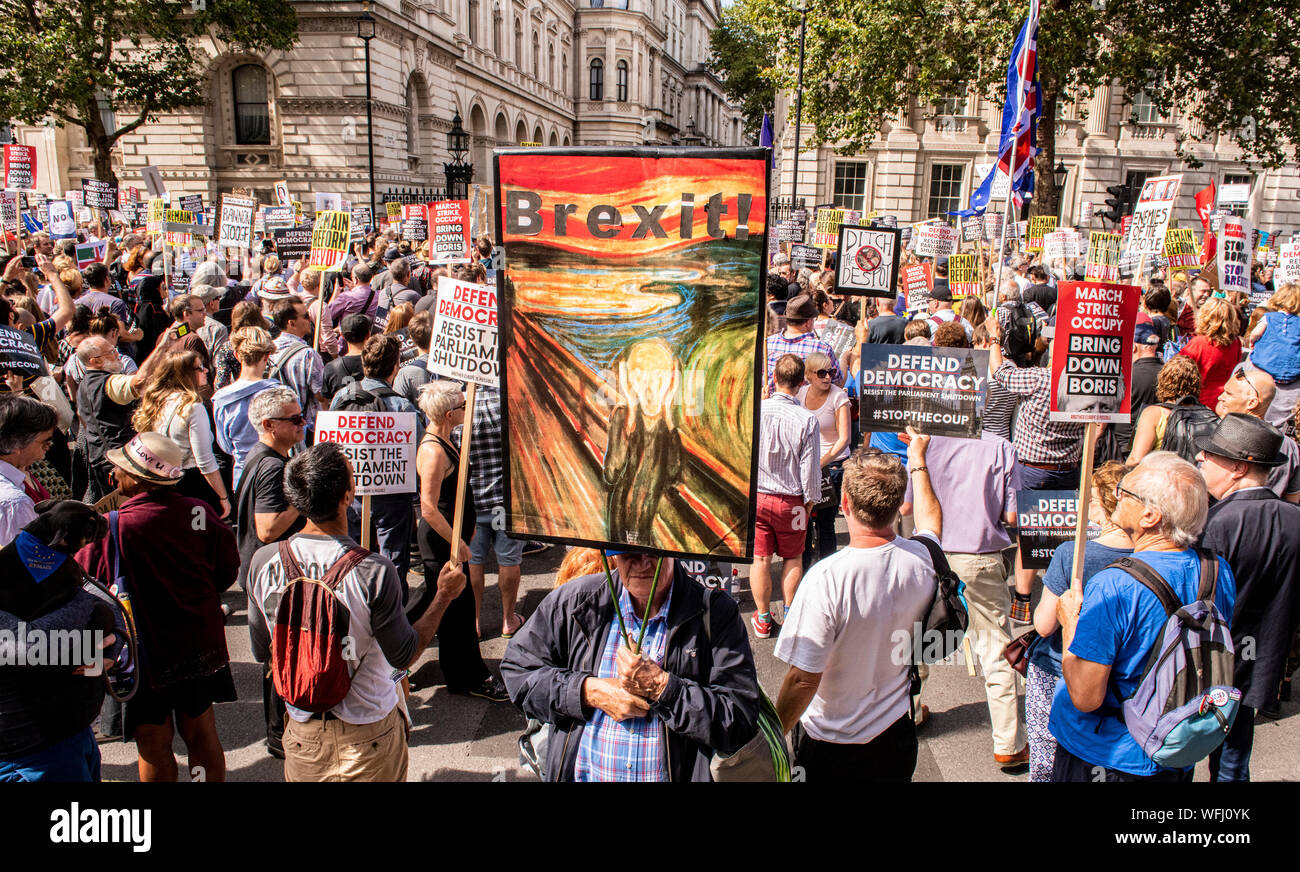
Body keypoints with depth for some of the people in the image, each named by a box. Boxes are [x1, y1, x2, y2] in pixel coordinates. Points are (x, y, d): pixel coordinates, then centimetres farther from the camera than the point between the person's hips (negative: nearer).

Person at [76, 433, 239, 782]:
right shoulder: (200, 512, -10)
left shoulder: (112, 529, -22)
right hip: (201, 641, 4)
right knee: (201, 731, 18)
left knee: (154, 743, 14)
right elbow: (228, 569, 1)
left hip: (146, 648, -3)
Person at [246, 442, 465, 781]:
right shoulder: (373, 571, -28)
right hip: (368, 737, -3)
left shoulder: (263, 561, -15)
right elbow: (404, 656, -15)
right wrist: (443, 595, -4)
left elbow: (262, 652, -1)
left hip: (303, 736, 3)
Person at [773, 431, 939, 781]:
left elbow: (803, 679, -26)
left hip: (829, 748, -4)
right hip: (896, 738, 4)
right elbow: (930, 520, 13)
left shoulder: (827, 578, -30)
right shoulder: (922, 561, -13)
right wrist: (918, 462, 27)